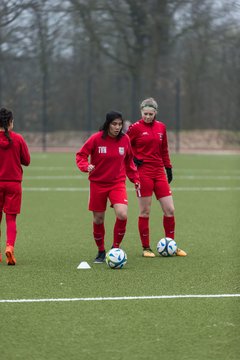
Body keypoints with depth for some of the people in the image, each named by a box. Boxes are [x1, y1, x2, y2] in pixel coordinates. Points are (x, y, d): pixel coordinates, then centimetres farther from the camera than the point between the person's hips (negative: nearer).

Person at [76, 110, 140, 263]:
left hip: (118, 183, 1)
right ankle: (101, 252, 25)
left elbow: (129, 161, 13)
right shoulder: (96, 139, -10)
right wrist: (86, 166, -23)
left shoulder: (125, 139, -1)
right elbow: (81, 155, -3)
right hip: (98, 183, -1)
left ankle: (115, 248, -1)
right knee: (98, 219, 5)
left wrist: (135, 179, 9)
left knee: (123, 215, -19)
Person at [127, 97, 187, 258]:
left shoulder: (161, 127, 10)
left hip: (159, 172, 5)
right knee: (145, 211, -1)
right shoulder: (136, 127, -4)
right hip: (143, 171, -4)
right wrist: (133, 159, -8)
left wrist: (168, 168, 16)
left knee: (170, 210, 2)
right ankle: (146, 248, 8)